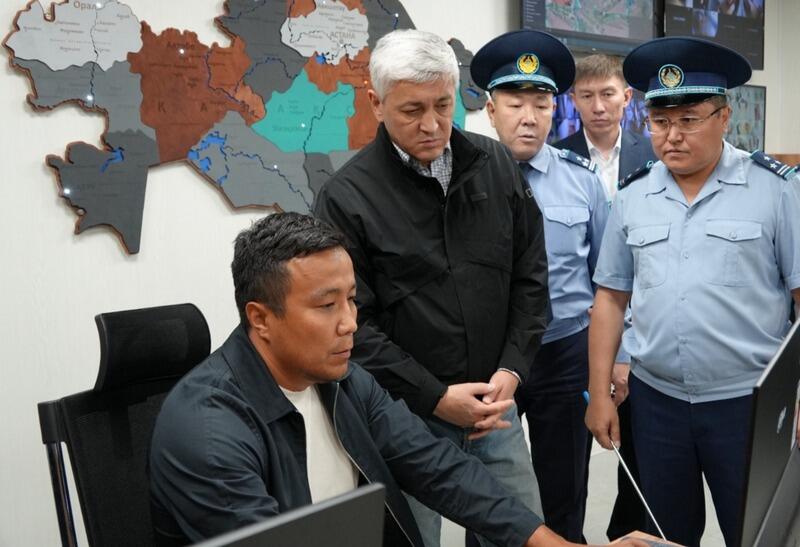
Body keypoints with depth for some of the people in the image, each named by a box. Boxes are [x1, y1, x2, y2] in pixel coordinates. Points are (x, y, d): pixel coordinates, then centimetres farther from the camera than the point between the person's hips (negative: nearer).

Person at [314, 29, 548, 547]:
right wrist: (434, 397, -13)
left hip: (495, 405, 4)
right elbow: (352, 322, -11)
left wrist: (511, 370, -4)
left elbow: (530, 276, 7)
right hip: (405, 417, -4)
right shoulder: (346, 197, -11)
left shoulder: (496, 165, 2)